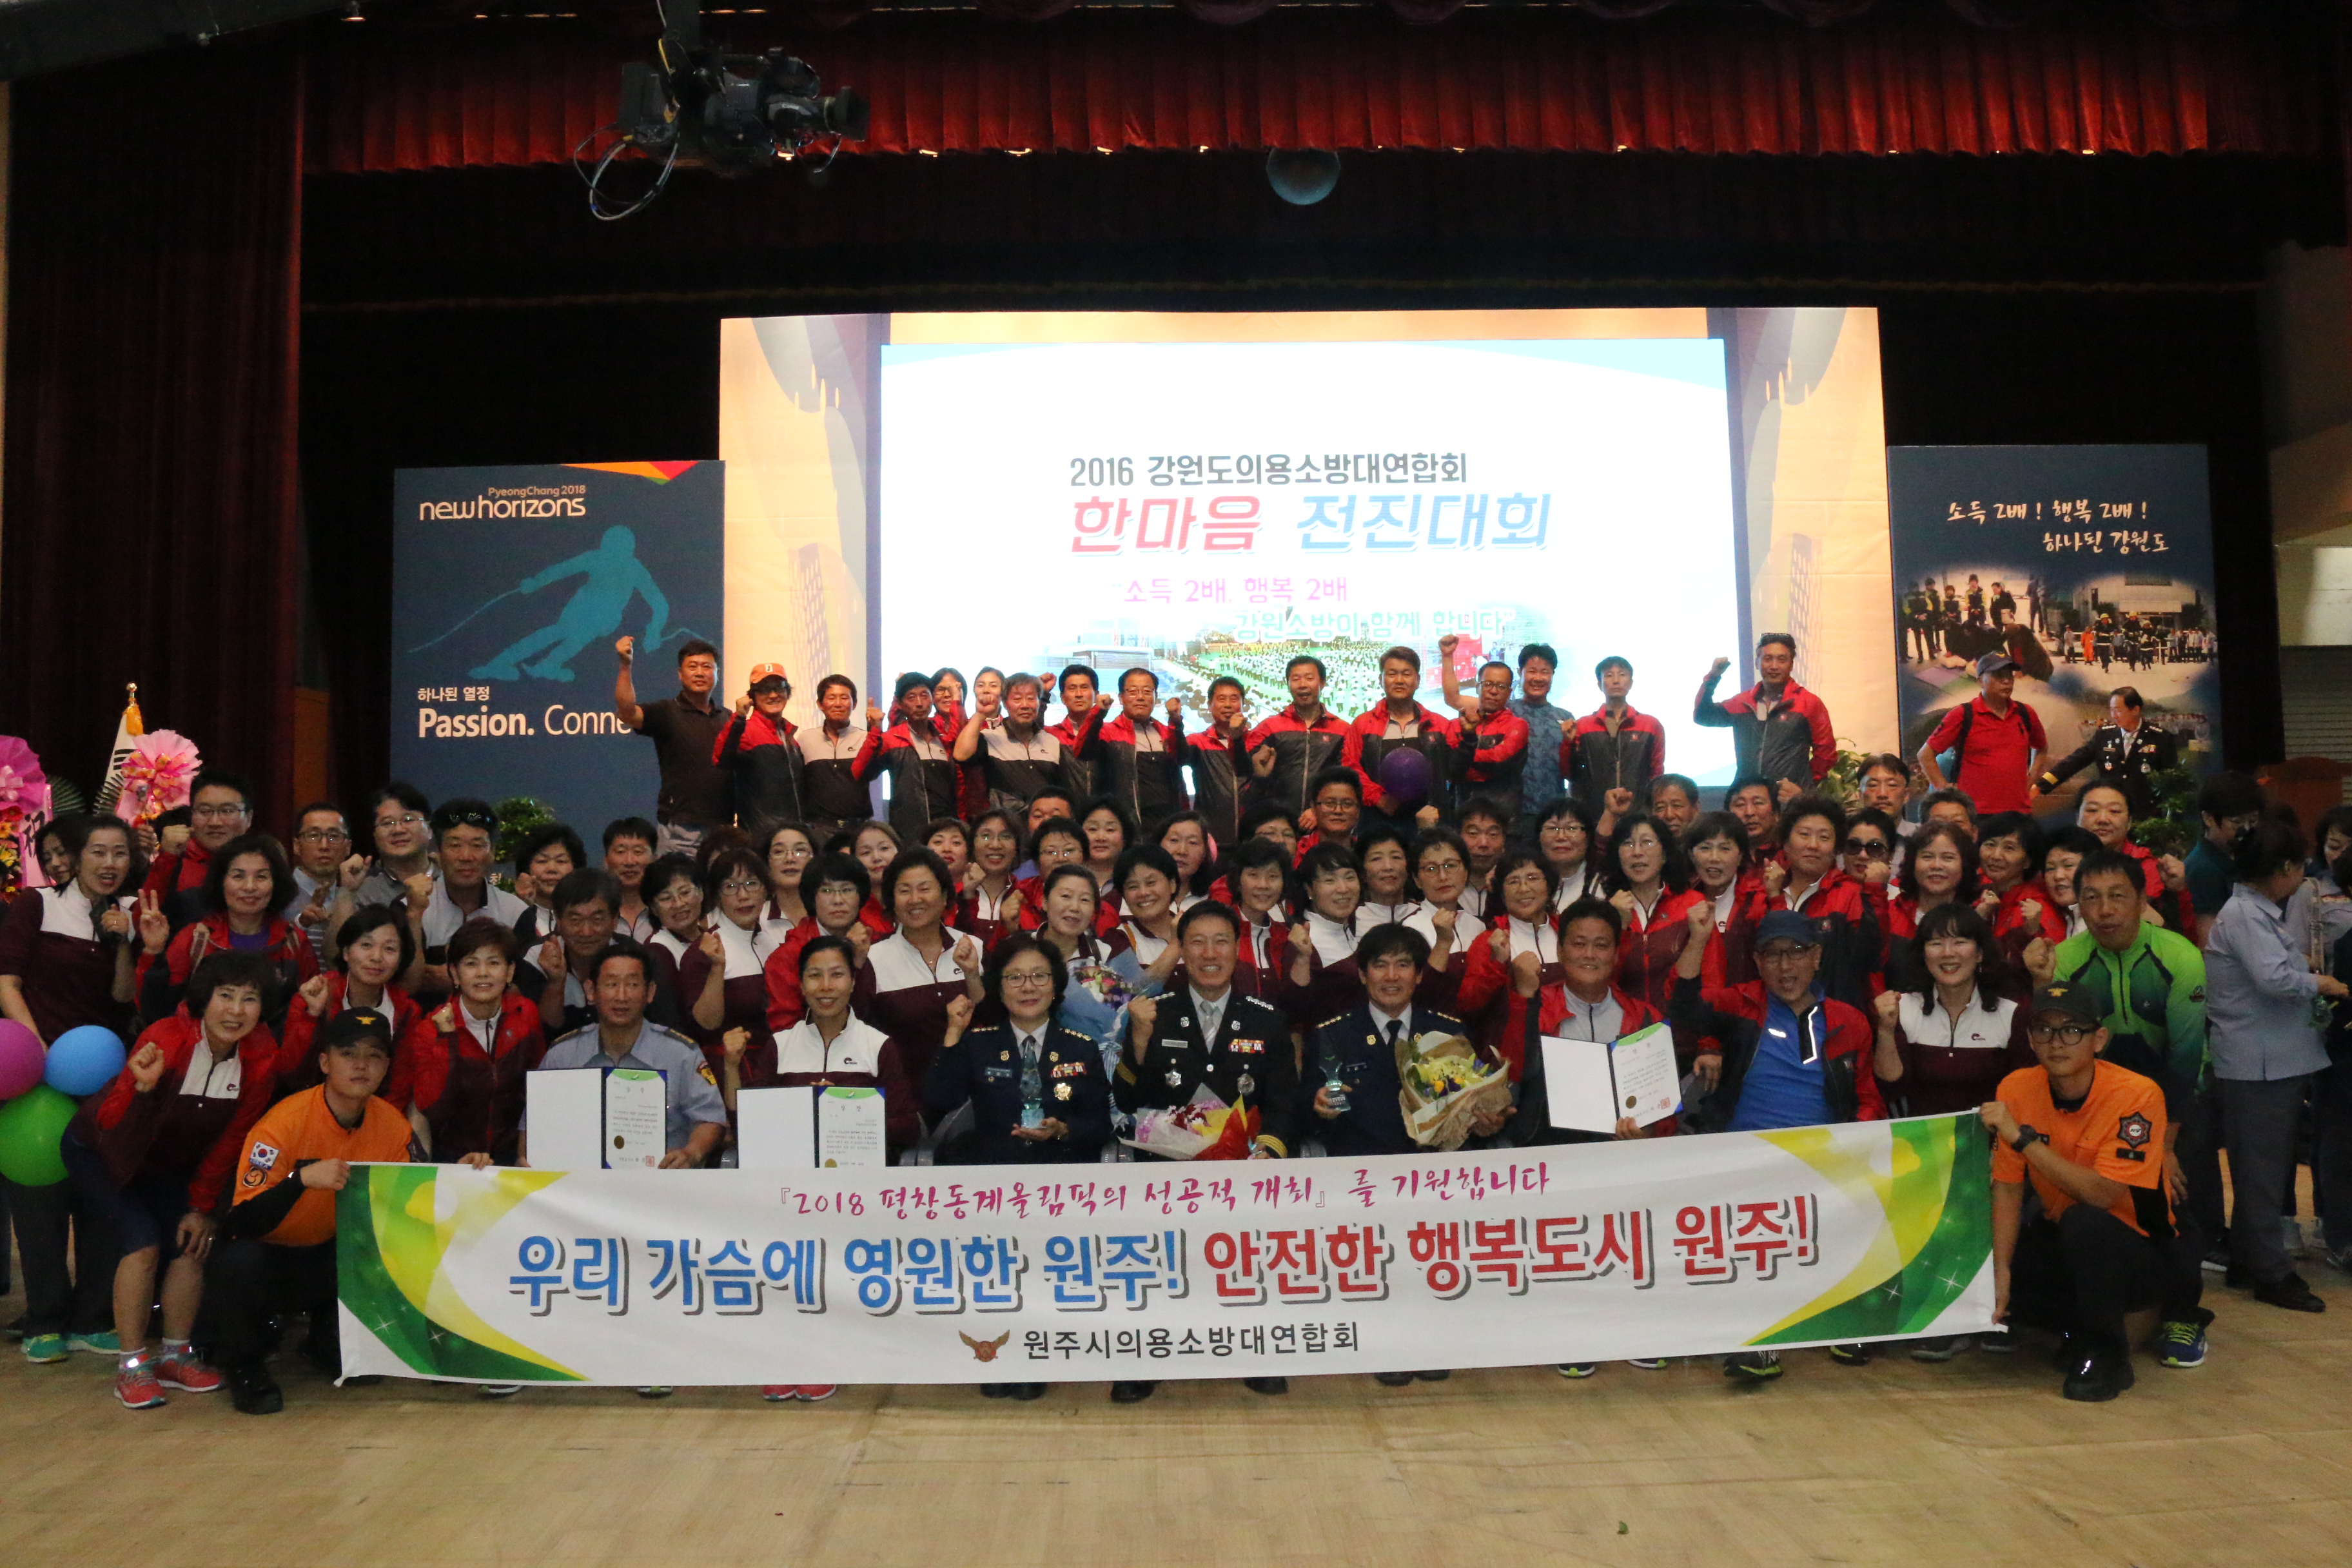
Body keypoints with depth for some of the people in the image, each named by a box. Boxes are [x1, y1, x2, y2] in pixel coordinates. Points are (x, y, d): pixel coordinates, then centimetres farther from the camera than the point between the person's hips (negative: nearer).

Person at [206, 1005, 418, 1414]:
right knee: (240, 1260, -36)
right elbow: (241, 1223, -29)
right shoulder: (286, 1121, -23)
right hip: (267, 1260, -4)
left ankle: (329, 1346, 8)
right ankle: (244, 1364, -4)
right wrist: (302, 1178, -45)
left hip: (330, 1259, 4)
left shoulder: (392, 1126, -9)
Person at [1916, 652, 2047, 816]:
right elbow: (1926, 754, -3)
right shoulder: (1963, 715, -3)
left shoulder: (2025, 714, 11)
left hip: (2020, 810, 4)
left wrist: (2031, 779, 15)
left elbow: (2042, 748, 30)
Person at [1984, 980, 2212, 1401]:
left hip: (2144, 1252, -5)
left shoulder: (2136, 1095, -22)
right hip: (2066, 1242, 5)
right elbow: (2008, 1189, -7)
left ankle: (2107, 1354, -13)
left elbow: (2101, 1195, -31)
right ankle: (2081, 1327, 6)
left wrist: (2022, 1137, -33)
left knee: (2082, 1223, -37)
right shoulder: (2016, 1089, -9)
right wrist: (2001, 1270, -16)